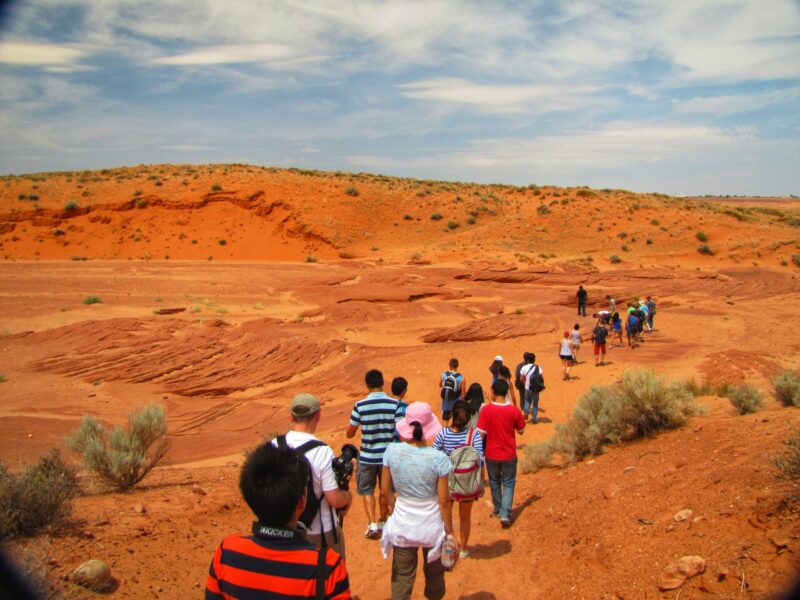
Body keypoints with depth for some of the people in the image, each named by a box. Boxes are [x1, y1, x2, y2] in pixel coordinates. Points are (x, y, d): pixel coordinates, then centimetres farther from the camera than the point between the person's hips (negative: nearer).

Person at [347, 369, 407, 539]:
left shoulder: (360, 406, -13)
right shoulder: (395, 404, -11)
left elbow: (350, 433, -4)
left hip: (367, 456, -1)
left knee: (367, 490, 16)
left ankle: (372, 524, 5)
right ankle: (382, 522, 35)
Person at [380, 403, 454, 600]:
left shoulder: (392, 451, -14)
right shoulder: (438, 458, -21)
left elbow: (385, 490, -3)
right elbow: (444, 501, -14)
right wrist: (449, 531, 0)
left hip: (402, 524, 1)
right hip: (432, 525, -1)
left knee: (402, 579, 17)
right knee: (434, 575, 24)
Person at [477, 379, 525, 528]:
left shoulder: (486, 410, -16)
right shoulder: (514, 411, -13)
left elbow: (481, 433, -13)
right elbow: (521, 431, 0)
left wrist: (481, 450, 4)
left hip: (492, 454, 1)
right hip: (509, 454, 0)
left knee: (495, 482, 20)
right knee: (508, 484, 12)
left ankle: (498, 509, 36)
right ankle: (505, 514, 1)